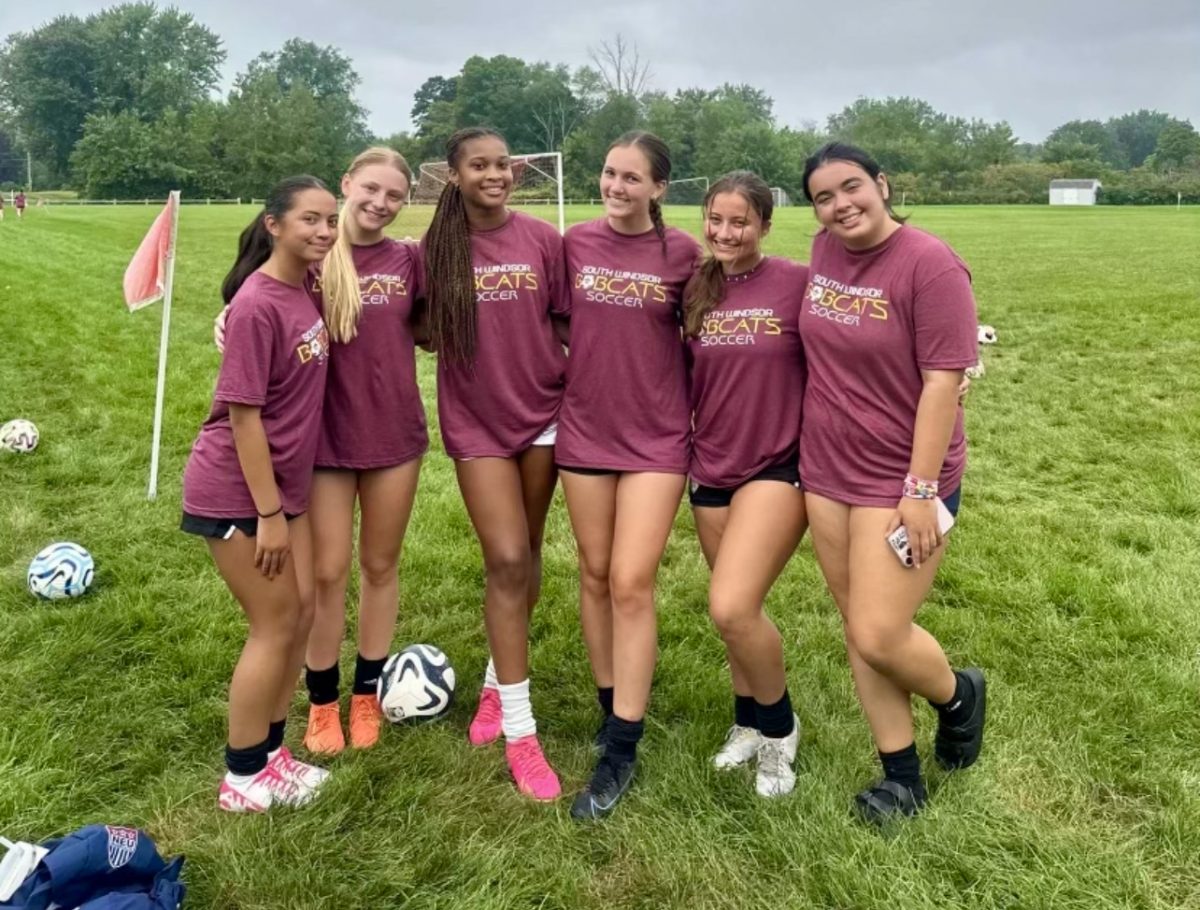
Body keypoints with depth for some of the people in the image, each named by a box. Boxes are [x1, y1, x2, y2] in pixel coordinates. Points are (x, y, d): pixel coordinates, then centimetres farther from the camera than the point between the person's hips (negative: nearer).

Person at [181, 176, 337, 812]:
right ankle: (244, 779, 19)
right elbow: (242, 412, -21)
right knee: (276, 625, 1)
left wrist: (282, 503, 12)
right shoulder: (258, 305, -21)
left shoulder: (304, 292, 3)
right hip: (234, 490, -8)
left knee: (301, 612, 13)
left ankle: (269, 753, 29)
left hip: (282, 482, 8)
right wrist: (267, 514, -19)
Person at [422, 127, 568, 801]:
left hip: (542, 412, 2)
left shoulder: (542, 240, -3)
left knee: (527, 557, 13)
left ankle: (499, 681, 36)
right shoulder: (437, 247, -2)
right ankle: (520, 732, 3)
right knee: (507, 562, -7)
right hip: (476, 422, -1)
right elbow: (426, 331, 6)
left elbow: (567, 323, 3)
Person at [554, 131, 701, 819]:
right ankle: (614, 708, 29)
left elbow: (697, 337, 5)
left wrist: (702, 421, 4)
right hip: (585, 432, 3)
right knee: (595, 576, 10)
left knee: (632, 583, -6)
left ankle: (621, 751, 4)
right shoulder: (575, 243, 1)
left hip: (658, 437, -3)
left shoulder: (682, 252, -4)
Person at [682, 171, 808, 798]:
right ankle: (749, 722, 39)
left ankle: (779, 727, 12)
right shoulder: (696, 289, 4)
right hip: (712, 469, 5)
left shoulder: (798, 284, -10)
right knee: (737, 611, 16)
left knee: (730, 609, -16)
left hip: (778, 467, -5)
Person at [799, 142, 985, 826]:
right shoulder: (825, 251, 5)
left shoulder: (930, 265, -16)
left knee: (879, 637, -5)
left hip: (902, 479, -7)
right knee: (858, 631, 11)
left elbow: (944, 381, -18)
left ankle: (960, 696, 29)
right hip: (828, 470, 7)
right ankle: (902, 774, 27)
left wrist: (921, 490, -20)